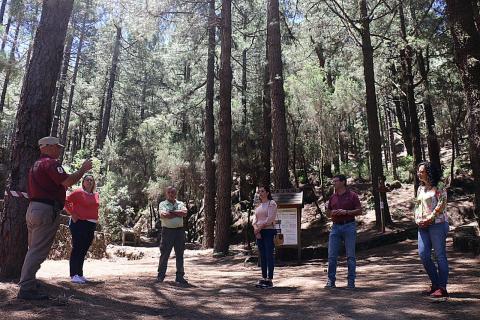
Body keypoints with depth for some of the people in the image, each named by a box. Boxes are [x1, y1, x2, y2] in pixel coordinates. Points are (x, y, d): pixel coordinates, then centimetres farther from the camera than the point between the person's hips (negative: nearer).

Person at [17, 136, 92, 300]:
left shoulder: (37, 164, 22)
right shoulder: (51, 163, -11)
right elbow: (68, 181, -23)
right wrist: (83, 169, -11)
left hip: (33, 208, 11)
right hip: (46, 210, -10)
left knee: (34, 248, 20)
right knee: (38, 251, -8)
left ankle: (27, 281, 31)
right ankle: (27, 289, -6)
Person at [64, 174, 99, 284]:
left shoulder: (96, 195, 12)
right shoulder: (78, 192, -6)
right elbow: (66, 201, -8)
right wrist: (72, 214, -11)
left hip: (91, 225, 6)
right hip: (79, 223, -6)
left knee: (84, 250, 12)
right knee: (77, 249, -4)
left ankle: (80, 274, 21)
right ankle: (74, 275, 0)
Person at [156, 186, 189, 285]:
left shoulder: (180, 204, 13)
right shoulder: (162, 204, 5)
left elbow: (184, 213, -6)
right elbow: (163, 215, -14)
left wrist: (171, 212, -9)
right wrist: (178, 213, -6)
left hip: (180, 230, 3)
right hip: (167, 230, -3)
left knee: (180, 254, 7)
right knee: (164, 254, 2)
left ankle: (180, 276, 14)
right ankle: (161, 275, 14)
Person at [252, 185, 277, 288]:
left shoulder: (271, 203, -3)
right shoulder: (259, 205, 18)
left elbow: (270, 219, -13)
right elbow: (255, 219, 12)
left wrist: (259, 228, -12)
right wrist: (256, 228, -7)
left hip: (269, 231, -7)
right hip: (259, 232, 7)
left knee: (269, 255, -6)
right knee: (262, 256, 8)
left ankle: (270, 280, -2)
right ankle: (264, 278, 13)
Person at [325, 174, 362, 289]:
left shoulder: (352, 195, -1)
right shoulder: (332, 197, 13)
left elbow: (359, 211, -3)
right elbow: (328, 213, 18)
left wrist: (345, 212, -15)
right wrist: (332, 213, -4)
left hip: (349, 226, -4)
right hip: (336, 227, 4)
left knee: (350, 256, 2)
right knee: (331, 255, 1)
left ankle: (351, 281, 12)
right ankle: (331, 280, 10)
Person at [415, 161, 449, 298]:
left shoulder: (438, 188, -4)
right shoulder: (420, 189, 17)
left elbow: (441, 204, -12)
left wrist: (429, 219, -15)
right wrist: (417, 220, 5)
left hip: (437, 224, -7)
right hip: (423, 226, 7)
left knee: (440, 255, -3)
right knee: (423, 254, 3)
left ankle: (442, 288, 3)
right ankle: (435, 284, 17)